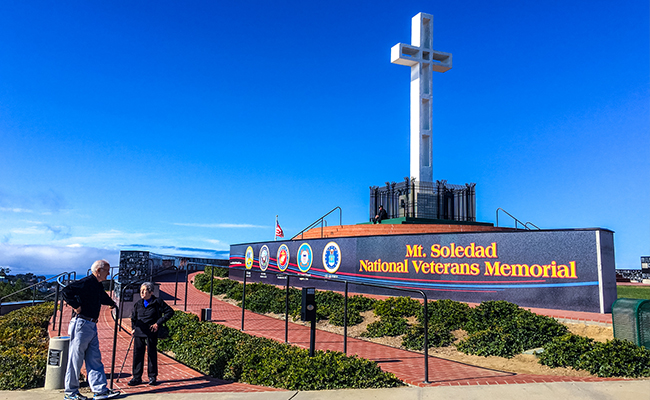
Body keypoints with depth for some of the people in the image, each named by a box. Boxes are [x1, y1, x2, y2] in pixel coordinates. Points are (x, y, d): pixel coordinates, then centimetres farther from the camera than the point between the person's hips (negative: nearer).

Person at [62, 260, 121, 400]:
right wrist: (76, 306, -20)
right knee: (76, 359, 2)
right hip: (81, 324, -9)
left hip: (92, 325, 9)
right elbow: (67, 291, -25)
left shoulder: (98, 286, 16)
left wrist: (112, 303, 55)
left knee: (95, 359, 7)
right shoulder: (86, 282, -14)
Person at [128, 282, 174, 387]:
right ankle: (137, 377, 16)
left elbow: (170, 312, -5)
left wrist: (158, 323, -9)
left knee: (152, 354, 3)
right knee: (137, 354, 4)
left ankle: (152, 377, 15)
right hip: (139, 333, 4)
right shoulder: (138, 303, 12)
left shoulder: (157, 302, -3)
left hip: (151, 333, -4)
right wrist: (134, 328, 11)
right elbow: (133, 317, 26)